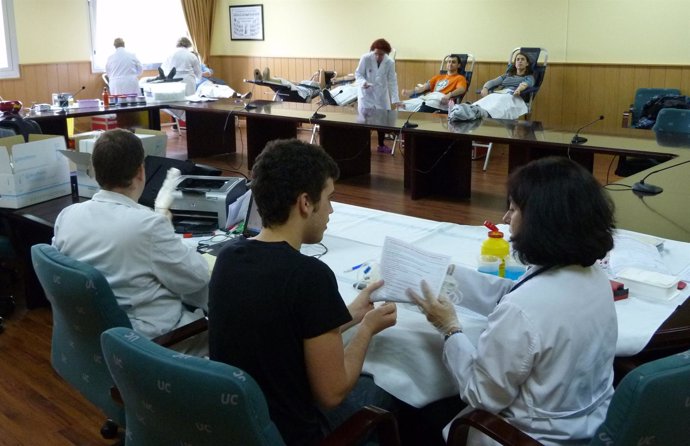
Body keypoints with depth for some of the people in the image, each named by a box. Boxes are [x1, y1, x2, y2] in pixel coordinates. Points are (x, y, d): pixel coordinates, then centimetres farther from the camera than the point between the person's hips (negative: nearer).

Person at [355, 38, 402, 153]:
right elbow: (358, 74, -9)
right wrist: (363, 82, -31)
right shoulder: (365, 58, -19)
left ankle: (381, 145, 25)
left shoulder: (390, 62, -12)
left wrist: (395, 99, -20)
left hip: (382, 96, 3)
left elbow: (392, 82, -11)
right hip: (366, 94, -3)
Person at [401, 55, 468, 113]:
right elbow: (425, 87, 21)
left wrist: (449, 95, -28)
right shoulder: (438, 77, 35)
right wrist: (410, 91, 1)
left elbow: (461, 89, -5)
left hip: (441, 100, -6)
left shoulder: (460, 78, 17)